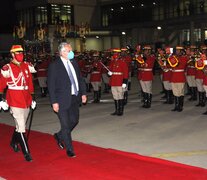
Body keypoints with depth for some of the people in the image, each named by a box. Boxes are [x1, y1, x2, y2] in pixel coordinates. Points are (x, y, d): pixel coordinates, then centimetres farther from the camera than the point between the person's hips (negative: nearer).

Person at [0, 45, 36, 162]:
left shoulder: (27, 66, 8)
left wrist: (33, 97, 16)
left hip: (26, 101, 6)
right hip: (15, 101, -6)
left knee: (21, 124, 18)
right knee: (21, 127, -6)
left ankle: (14, 142, 44)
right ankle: (26, 153, -1)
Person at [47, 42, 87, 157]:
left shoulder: (74, 63, 8)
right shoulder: (54, 66, -11)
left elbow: (80, 79, 16)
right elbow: (51, 85, -12)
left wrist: (83, 93, 9)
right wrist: (54, 102, -16)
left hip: (75, 98, 7)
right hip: (62, 100, -7)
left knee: (74, 121, 16)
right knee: (66, 125, 2)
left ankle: (59, 136, 41)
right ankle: (69, 149, 17)